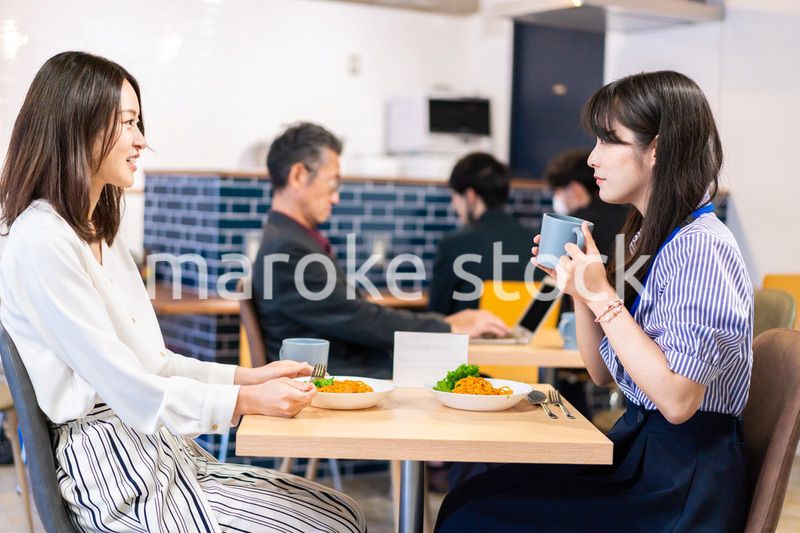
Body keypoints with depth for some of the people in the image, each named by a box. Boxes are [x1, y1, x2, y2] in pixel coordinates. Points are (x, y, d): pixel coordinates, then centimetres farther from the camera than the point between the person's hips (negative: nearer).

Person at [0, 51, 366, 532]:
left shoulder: (102, 234, 16)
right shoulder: (41, 241, -15)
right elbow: (126, 387, -19)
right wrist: (246, 401, -15)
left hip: (158, 453, 9)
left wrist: (250, 375, 5)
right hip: (113, 474, -9)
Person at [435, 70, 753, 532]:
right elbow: (603, 372, 13)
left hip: (683, 484, -8)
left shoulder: (700, 247, -19)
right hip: (637, 449, 9)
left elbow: (677, 400, -26)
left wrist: (603, 296, -21)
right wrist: (579, 289, -2)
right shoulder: (649, 239, 9)